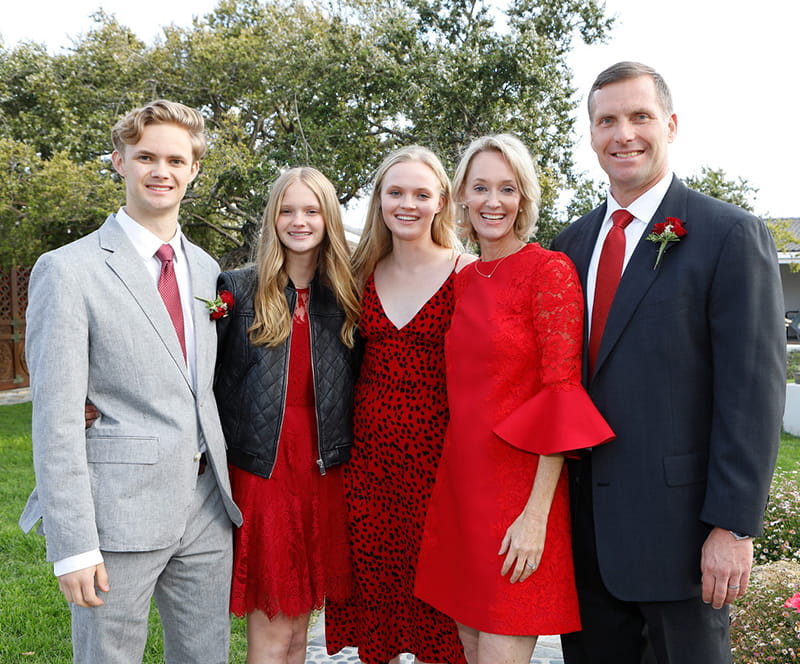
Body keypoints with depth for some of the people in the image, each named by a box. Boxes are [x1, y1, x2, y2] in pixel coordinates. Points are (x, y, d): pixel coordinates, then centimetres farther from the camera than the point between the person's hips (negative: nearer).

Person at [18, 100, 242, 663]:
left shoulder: (207, 269, 11)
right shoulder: (69, 270, -9)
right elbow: (56, 419, -12)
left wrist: (229, 490, 12)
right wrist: (72, 546, -14)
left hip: (208, 510, 6)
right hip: (120, 513, -5)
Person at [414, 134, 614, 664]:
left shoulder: (550, 271, -8)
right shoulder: (462, 281, 12)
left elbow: (562, 394, -14)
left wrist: (536, 514, -19)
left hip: (521, 483, -6)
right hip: (461, 481, 7)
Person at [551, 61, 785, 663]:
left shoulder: (732, 236, -8)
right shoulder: (573, 244, 9)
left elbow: (753, 394, -12)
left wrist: (733, 526, -16)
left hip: (676, 524, -5)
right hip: (584, 523, 6)